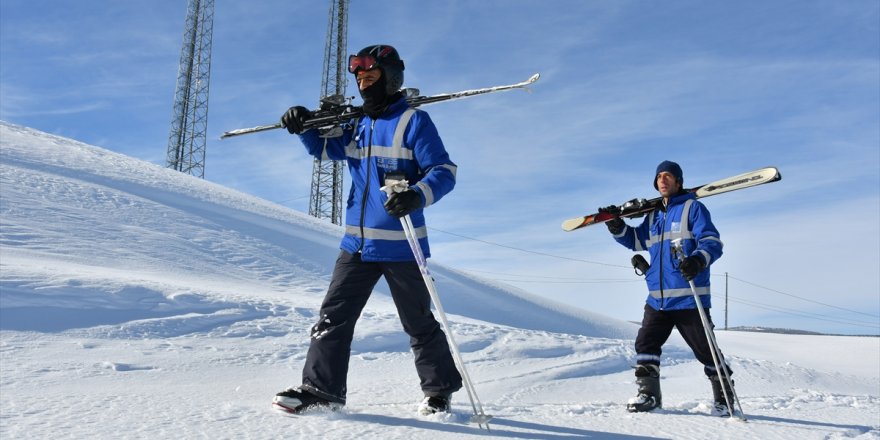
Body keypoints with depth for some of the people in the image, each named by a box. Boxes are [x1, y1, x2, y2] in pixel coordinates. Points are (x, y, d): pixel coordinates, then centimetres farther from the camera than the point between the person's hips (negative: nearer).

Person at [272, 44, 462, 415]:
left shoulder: (414, 121, -6)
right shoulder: (356, 124, 13)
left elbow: (444, 171, -13)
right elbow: (325, 148, 27)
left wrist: (417, 196, -33)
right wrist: (304, 127, 6)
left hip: (400, 245, -6)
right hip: (357, 243, 6)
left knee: (419, 324, 7)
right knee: (334, 316, 5)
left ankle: (440, 390, 25)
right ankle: (321, 388, 16)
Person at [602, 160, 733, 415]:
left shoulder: (692, 207, -2)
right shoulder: (654, 214, 18)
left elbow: (713, 242, -12)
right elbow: (637, 240, 30)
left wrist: (698, 260, -33)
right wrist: (617, 227, 11)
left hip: (688, 297, -6)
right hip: (658, 298, 6)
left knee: (705, 349, 2)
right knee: (646, 344, 4)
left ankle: (724, 395, 20)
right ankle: (649, 394, 16)